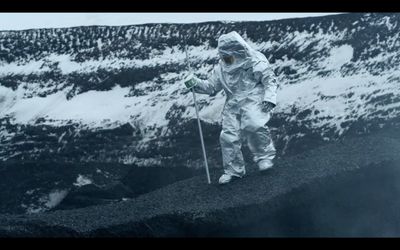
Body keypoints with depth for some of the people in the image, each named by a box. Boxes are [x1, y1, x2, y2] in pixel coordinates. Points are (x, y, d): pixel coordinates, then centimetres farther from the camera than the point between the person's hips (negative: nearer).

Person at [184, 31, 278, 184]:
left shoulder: (256, 62, -8)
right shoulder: (221, 68, 8)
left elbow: (270, 80, -5)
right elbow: (211, 87, 14)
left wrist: (269, 97, -19)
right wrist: (195, 83, -2)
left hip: (254, 101, -5)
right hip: (233, 105, 6)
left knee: (253, 125, -33)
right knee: (228, 136, -4)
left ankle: (265, 156, -10)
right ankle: (233, 170, 15)